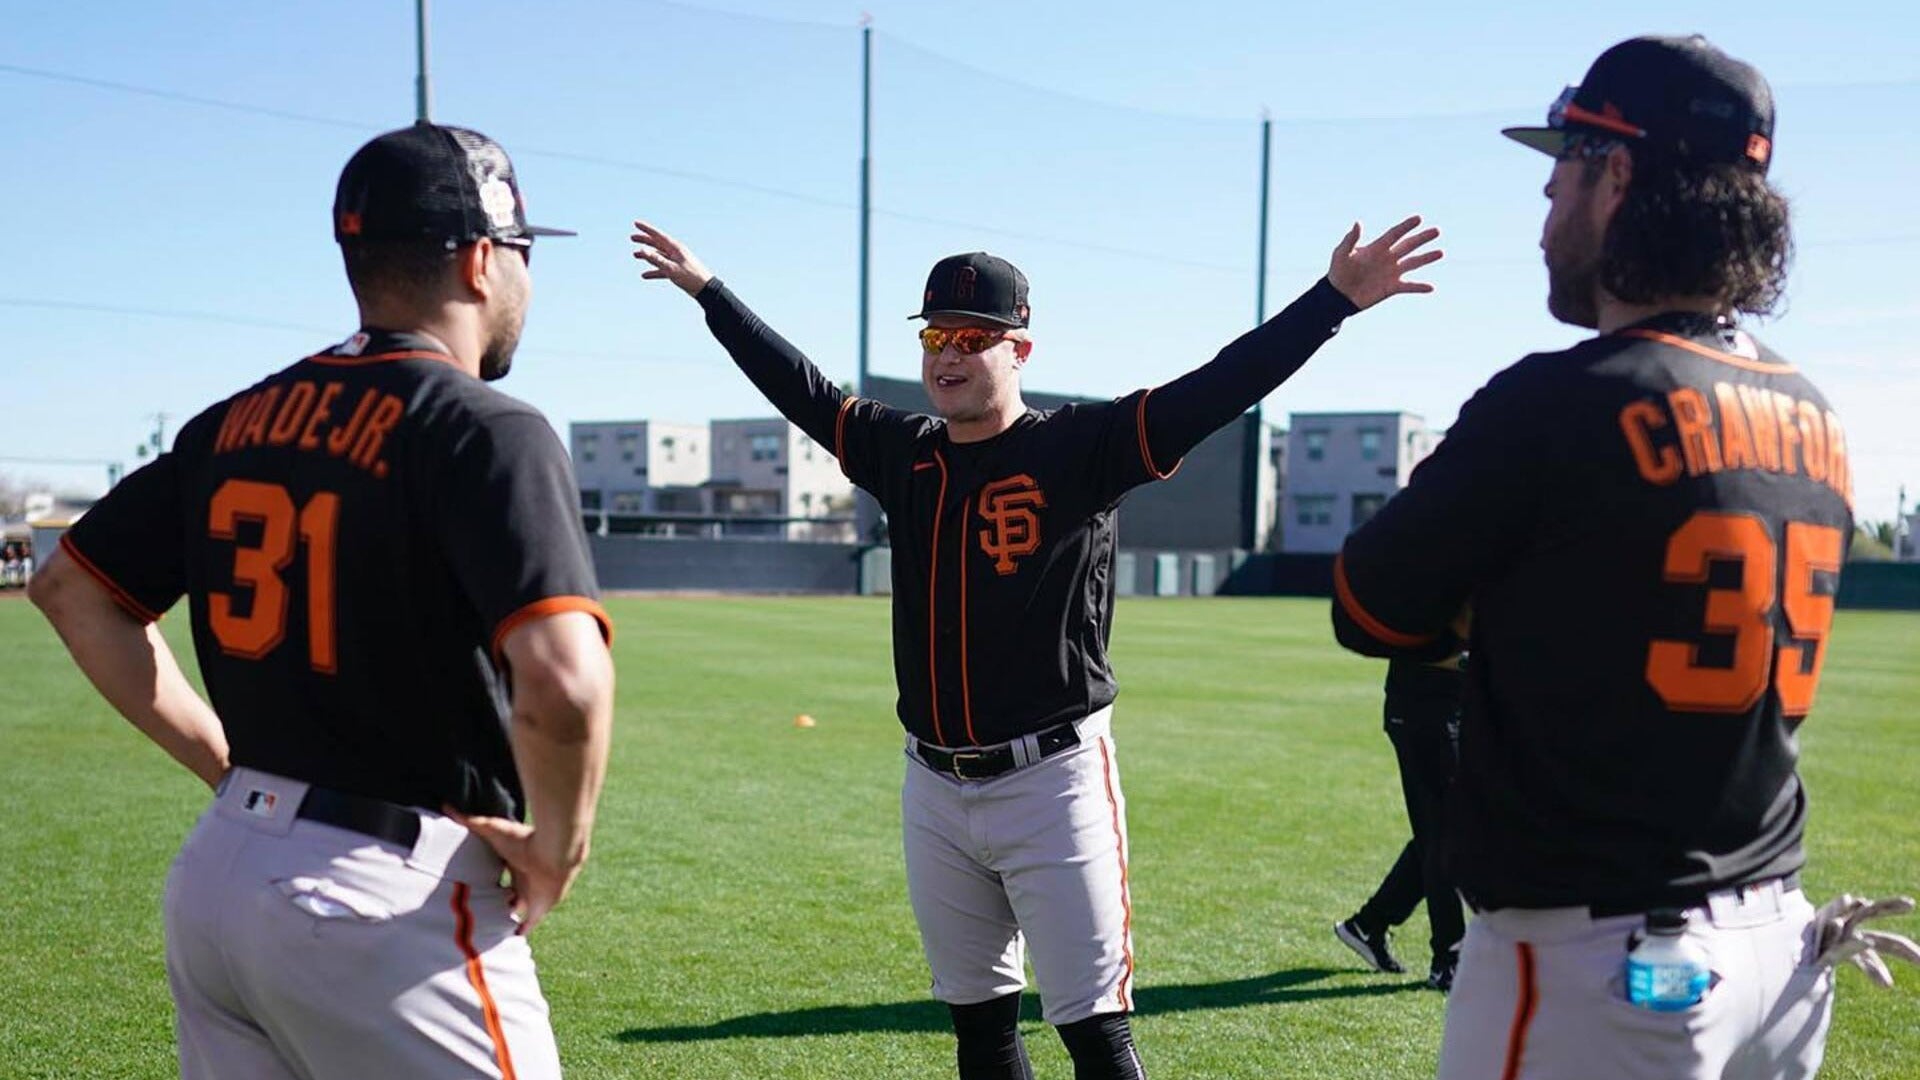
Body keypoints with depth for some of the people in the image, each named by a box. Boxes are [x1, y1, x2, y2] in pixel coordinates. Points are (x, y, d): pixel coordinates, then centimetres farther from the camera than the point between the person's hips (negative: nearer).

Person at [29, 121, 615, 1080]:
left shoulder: (240, 420, 8)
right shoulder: (485, 430, -15)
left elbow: (69, 586, 16)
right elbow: (565, 682, -29)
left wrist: (226, 759, 15)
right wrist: (556, 851, -12)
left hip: (213, 873, 7)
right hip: (392, 900, -7)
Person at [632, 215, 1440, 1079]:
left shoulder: (1080, 447, -9)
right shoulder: (901, 453, 6)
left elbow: (1216, 391, -19)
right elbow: (798, 386, 19)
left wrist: (1333, 297, -30)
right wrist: (706, 289, 26)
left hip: (1053, 785, -5)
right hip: (933, 790, 6)